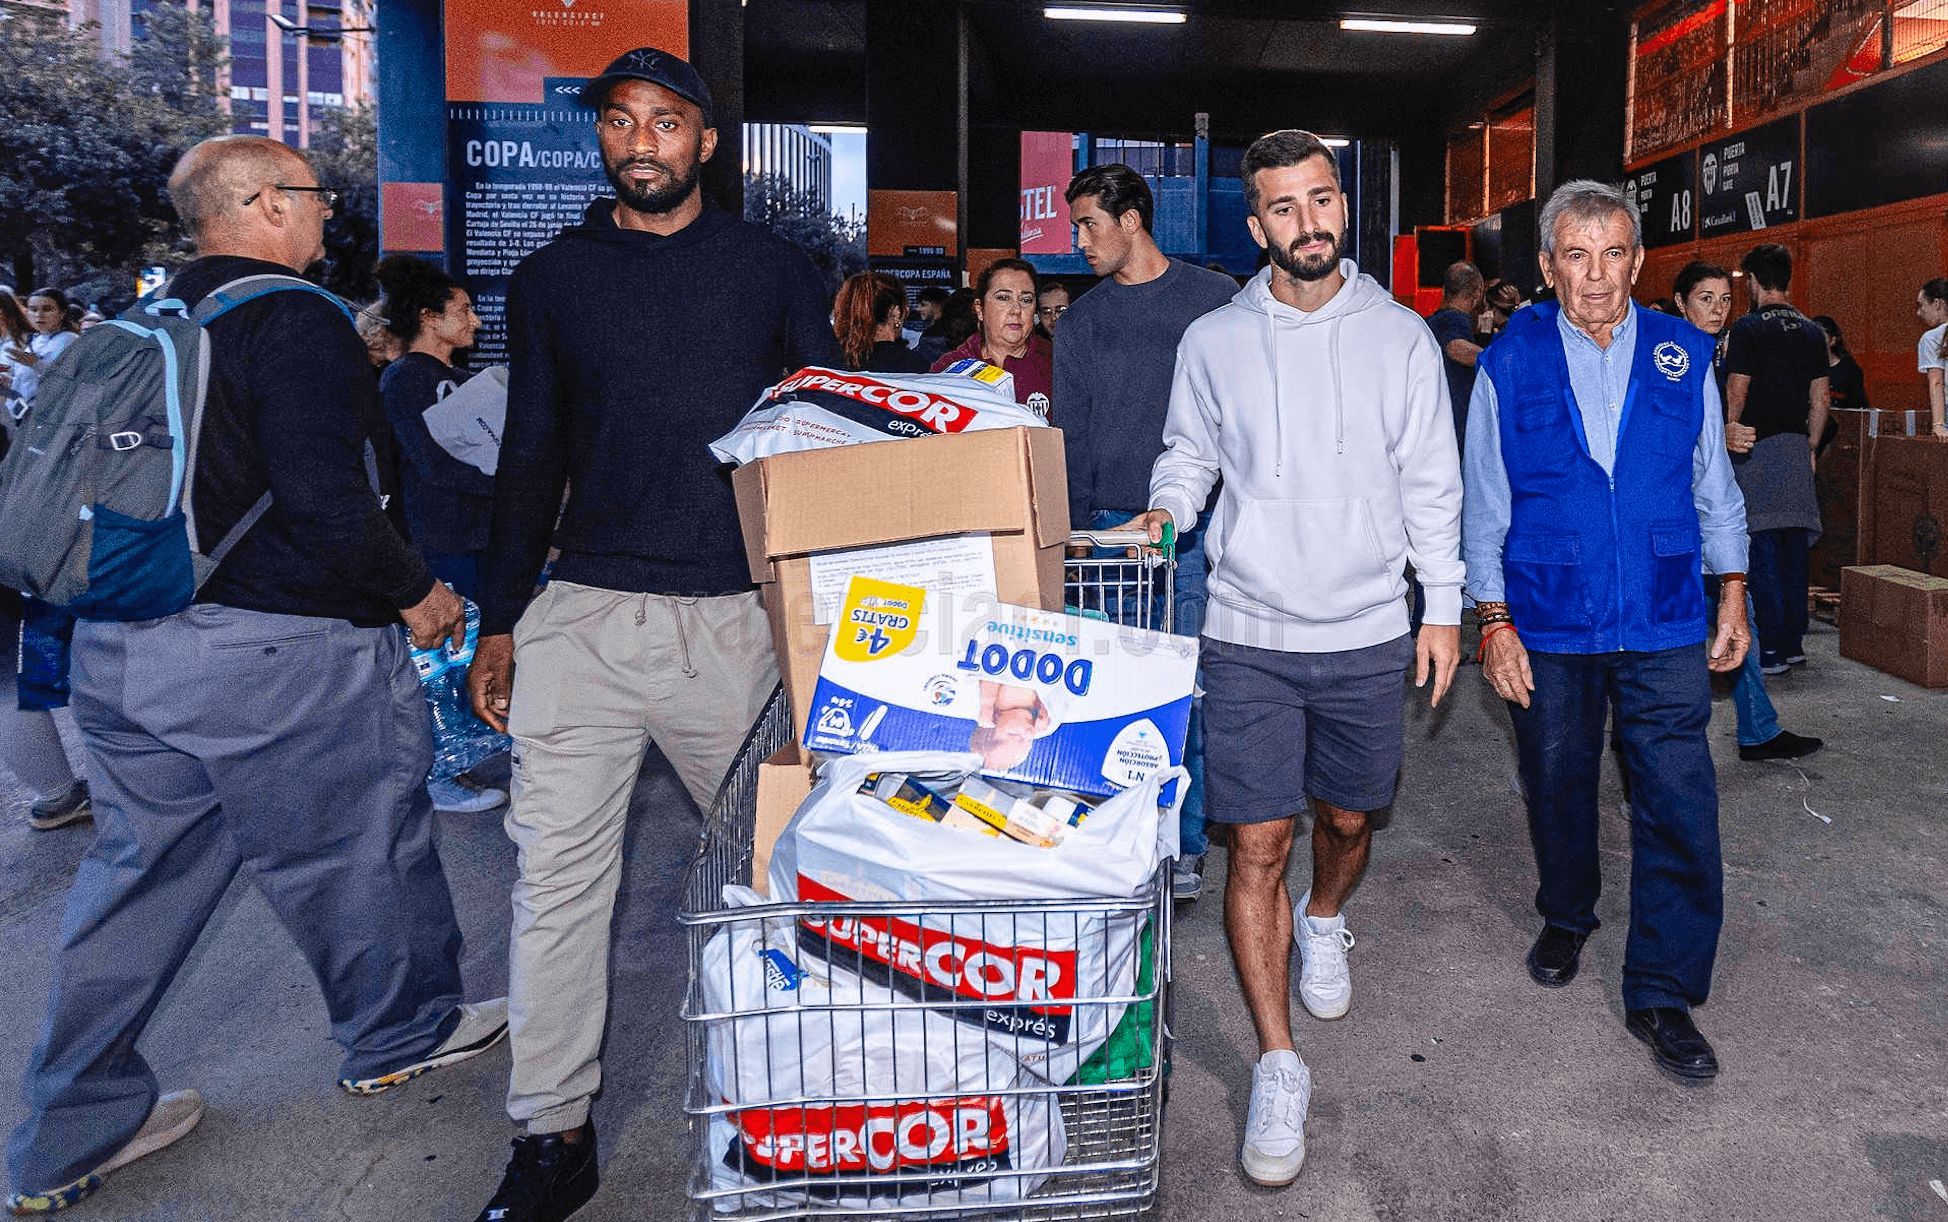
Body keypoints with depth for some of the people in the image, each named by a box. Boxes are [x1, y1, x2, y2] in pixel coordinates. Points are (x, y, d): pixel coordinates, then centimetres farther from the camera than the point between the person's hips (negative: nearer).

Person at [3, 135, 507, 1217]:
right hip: (274, 656, -8)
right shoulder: (295, 319, -14)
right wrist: (413, 592, -9)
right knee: (355, 846, 12)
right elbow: (323, 501, -23)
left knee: (136, 874, 17)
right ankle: (399, 1034, 33)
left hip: (117, 643, 9)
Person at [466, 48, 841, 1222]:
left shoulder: (774, 266, 7)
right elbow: (532, 456, 13)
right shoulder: (553, 278, 10)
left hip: (737, 616, -1)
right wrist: (498, 620, 9)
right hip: (583, 614, 1)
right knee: (560, 878, 1)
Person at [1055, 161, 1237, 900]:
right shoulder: (1081, 321, 13)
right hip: (1114, 527, 3)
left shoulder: (1217, 299, 4)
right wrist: (1077, 534, 5)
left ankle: (1186, 846, 12)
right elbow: (1072, 438, 12)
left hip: (1199, 526, -2)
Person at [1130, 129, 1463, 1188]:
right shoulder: (1213, 341, 1)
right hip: (1250, 634, -1)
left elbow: (1430, 483, 5)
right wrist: (1165, 511, -9)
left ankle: (1323, 922, 52)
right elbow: (1188, 455, 11)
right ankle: (1278, 1067, 8)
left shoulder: (1400, 336, 2)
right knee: (1256, 845, -4)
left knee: (1349, 816, 17)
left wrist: (1443, 604, 3)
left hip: (1369, 633, 1)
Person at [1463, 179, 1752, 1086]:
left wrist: (1732, 589, 8)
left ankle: (1662, 994, 11)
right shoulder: (1510, 364, -3)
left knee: (1680, 807, -3)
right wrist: (1492, 619, -4)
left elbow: (1714, 484, 11)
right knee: (1557, 786, 14)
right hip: (1548, 626, -1)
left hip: (1664, 624, 1)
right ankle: (1566, 919, 41)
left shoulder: (1682, 356, 3)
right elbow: (1484, 503, 0)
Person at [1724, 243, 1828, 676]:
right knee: (1795, 546, 10)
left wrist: (1730, 436, 1)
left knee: (1763, 548, -4)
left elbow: (1737, 393, -11)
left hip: (1757, 448, -6)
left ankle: (1770, 651, -4)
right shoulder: (1811, 331, 10)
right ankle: (1793, 642, 16)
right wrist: (1810, 448, 18)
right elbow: (1820, 399, 10)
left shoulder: (1747, 328, -8)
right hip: (1797, 447, 6)